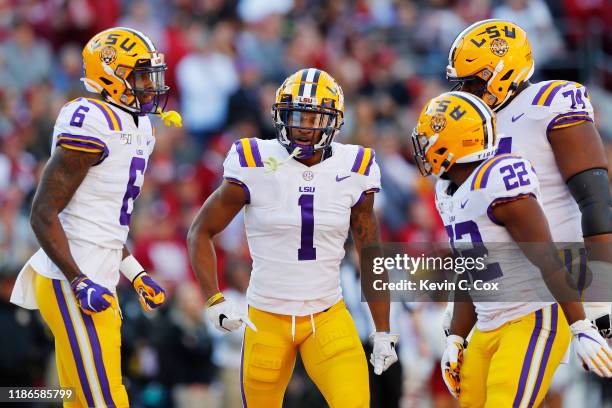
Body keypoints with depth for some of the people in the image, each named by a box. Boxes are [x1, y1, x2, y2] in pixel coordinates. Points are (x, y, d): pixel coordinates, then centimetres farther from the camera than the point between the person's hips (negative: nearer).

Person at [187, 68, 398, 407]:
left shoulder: (353, 172, -2)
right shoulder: (255, 168, -10)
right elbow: (200, 232, 1)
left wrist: (383, 333, 9)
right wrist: (214, 300, -10)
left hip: (328, 318, 1)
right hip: (267, 317, -1)